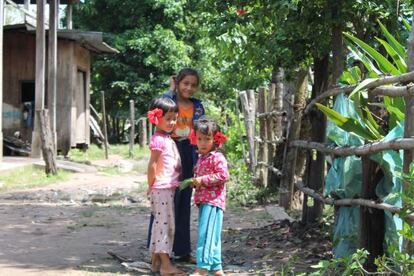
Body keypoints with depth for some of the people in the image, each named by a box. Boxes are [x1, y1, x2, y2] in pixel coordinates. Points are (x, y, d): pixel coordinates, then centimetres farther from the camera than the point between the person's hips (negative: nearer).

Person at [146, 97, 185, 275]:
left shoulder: (168, 139, 15)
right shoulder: (158, 140, -14)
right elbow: (152, 165, -17)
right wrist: (151, 185, -10)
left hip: (169, 188, 9)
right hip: (162, 189, -9)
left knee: (160, 224, 12)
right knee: (165, 223, -8)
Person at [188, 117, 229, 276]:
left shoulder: (217, 157, -11)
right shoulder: (201, 158, 18)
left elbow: (223, 175, -21)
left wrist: (202, 180, -19)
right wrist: (195, 183, 10)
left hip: (213, 201, -10)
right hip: (203, 200, 10)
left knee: (206, 234, -15)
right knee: (211, 236, 13)